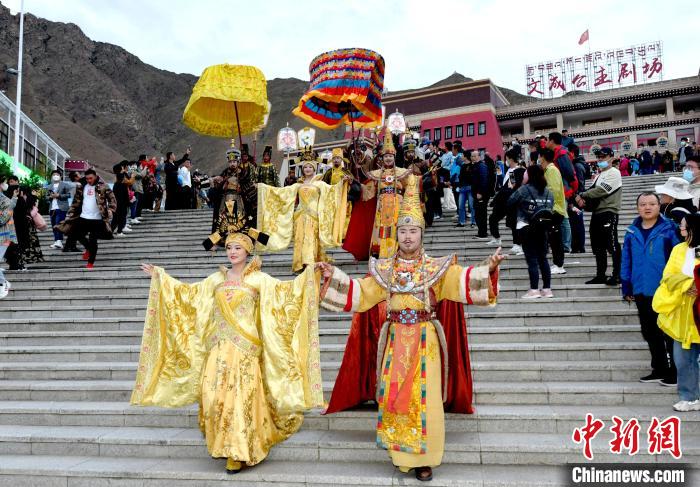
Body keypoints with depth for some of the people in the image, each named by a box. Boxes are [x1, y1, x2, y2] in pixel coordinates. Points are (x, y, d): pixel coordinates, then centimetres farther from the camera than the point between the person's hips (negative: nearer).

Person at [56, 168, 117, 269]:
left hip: (97, 219, -5)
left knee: (93, 241, -1)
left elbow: (112, 199, -7)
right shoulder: (82, 187, 7)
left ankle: (91, 263, 11)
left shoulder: (103, 186, -7)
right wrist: (71, 214, 8)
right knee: (77, 235, 6)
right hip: (83, 217, 5)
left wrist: (110, 212, -19)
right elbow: (76, 202, 13)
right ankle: (88, 248, 34)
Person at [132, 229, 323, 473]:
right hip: (218, 347, 4)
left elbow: (286, 290, -5)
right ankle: (224, 444, 20)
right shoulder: (217, 279, 14)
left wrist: (310, 273, -17)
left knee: (240, 397, -7)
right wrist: (159, 276, 20)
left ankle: (238, 452, 5)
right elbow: (187, 293, 20)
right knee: (214, 395, -2)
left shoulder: (258, 279, 3)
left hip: (245, 348, -4)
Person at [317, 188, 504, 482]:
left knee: (424, 397, 1)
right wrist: (333, 278, 2)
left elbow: (464, 282, -12)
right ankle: (399, 451, 22)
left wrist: (488, 269, -28)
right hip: (396, 340, 2)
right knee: (393, 393, 4)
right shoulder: (384, 269, 7)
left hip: (425, 339, -2)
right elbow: (360, 294, 10)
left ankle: (422, 458, 16)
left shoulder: (437, 268, 1)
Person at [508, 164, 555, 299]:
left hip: (526, 228, -5)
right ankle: (547, 289, 16)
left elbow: (510, 203, -7)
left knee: (531, 259, -2)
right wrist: (549, 227, 18)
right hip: (543, 228, 5)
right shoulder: (548, 192, 7)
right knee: (543, 258, 12)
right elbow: (551, 209, 10)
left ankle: (534, 290, -1)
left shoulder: (524, 189, -11)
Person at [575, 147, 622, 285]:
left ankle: (617, 275, -5)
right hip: (597, 213, 9)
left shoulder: (614, 173, -5)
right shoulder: (599, 175, 23)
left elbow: (601, 190, -16)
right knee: (598, 246, 11)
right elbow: (593, 192, 16)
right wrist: (585, 201, -6)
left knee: (612, 245, -10)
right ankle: (601, 275, 18)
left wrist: (582, 196, -10)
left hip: (609, 212, -9)